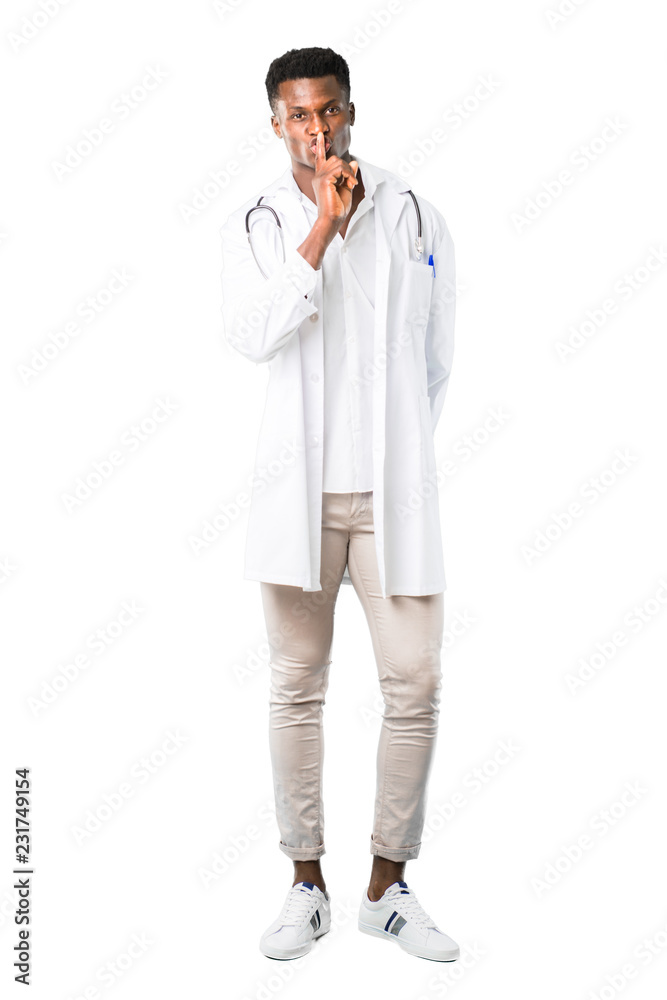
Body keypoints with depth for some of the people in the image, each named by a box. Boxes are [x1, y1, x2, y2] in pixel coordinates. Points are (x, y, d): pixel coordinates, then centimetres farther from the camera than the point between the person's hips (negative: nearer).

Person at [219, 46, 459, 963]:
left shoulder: (416, 219, 5)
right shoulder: (253, 227, 4)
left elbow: (436, 359, 14)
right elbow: (252, 337, -14)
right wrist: (323, 225, -15)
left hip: (394, 489, 1)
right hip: (298, 488, 0)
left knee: (415, 685, -2)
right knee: (298, 687, 6)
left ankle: (388, 887, 15)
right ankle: (307, 886, 20)